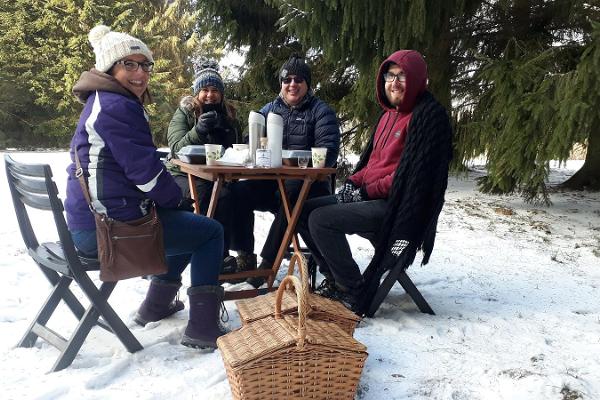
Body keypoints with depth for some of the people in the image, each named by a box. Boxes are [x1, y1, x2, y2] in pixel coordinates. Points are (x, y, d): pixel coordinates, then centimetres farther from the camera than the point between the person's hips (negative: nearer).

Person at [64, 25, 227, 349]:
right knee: (211, 231, 0)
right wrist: (177, 199, -2)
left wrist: (173, 200, 11)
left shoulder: (102, 102, 18)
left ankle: (156, 304, 33)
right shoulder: (117, 106, -16)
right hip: (108, 226, -10)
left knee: (188, 223, 27)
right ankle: (203, 327, 0)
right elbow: (145, 171, -21)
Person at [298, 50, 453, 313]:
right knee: (304, 211, 3)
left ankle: (354, 293, -8)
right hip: (370, 196, 9)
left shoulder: (428, 116, -12)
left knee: (321, 220, -22)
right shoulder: (390, 114, 16)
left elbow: (414, 172, -20)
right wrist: (353, 182, 1)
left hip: (397, 206, -9)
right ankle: (336, 278, 10)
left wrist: (367, 191, -16)